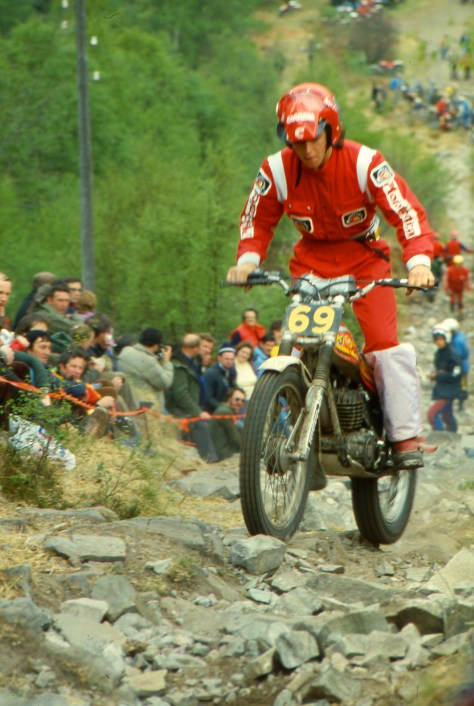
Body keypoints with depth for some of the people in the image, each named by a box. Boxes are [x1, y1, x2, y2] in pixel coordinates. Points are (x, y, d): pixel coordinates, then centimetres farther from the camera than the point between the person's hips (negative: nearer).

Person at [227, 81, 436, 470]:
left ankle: (406, 436, -11)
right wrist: (248, 260, -16)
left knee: (385, 340, -16)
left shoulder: (365, 163, -21)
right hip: (312, 259, 3)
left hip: (364, 255, -3)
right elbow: (257, 218, 3)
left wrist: (418, 263, -40)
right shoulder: (277, 170, -12)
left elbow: (407, 212, -24)